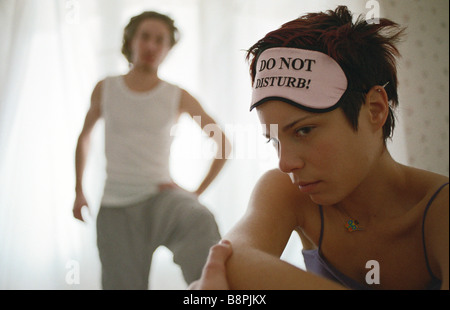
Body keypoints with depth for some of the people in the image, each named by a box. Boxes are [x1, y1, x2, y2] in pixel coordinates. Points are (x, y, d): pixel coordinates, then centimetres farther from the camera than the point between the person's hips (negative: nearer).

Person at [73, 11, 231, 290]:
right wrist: (79, 191, 19)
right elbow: (84, 137, 23)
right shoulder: (105, 89, 6)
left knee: (201, 222, -35)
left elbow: (224, 143, 7)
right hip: (115, 207, 2)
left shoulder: (178, 97, 1)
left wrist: (196, 192, 0)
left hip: (160, 195, -1)